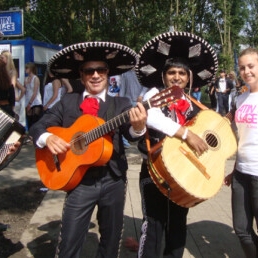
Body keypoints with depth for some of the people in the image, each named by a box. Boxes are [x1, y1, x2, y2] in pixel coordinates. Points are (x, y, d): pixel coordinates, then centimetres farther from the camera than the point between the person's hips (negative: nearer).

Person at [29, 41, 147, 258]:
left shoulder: (121, 104, 2)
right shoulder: (67, 102, 4)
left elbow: (130, 133, -14)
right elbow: (38, 126, 4)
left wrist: (138, 127, -37)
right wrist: (48, 138, -18)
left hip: (113, 180, 1)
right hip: (79, 181, -1)